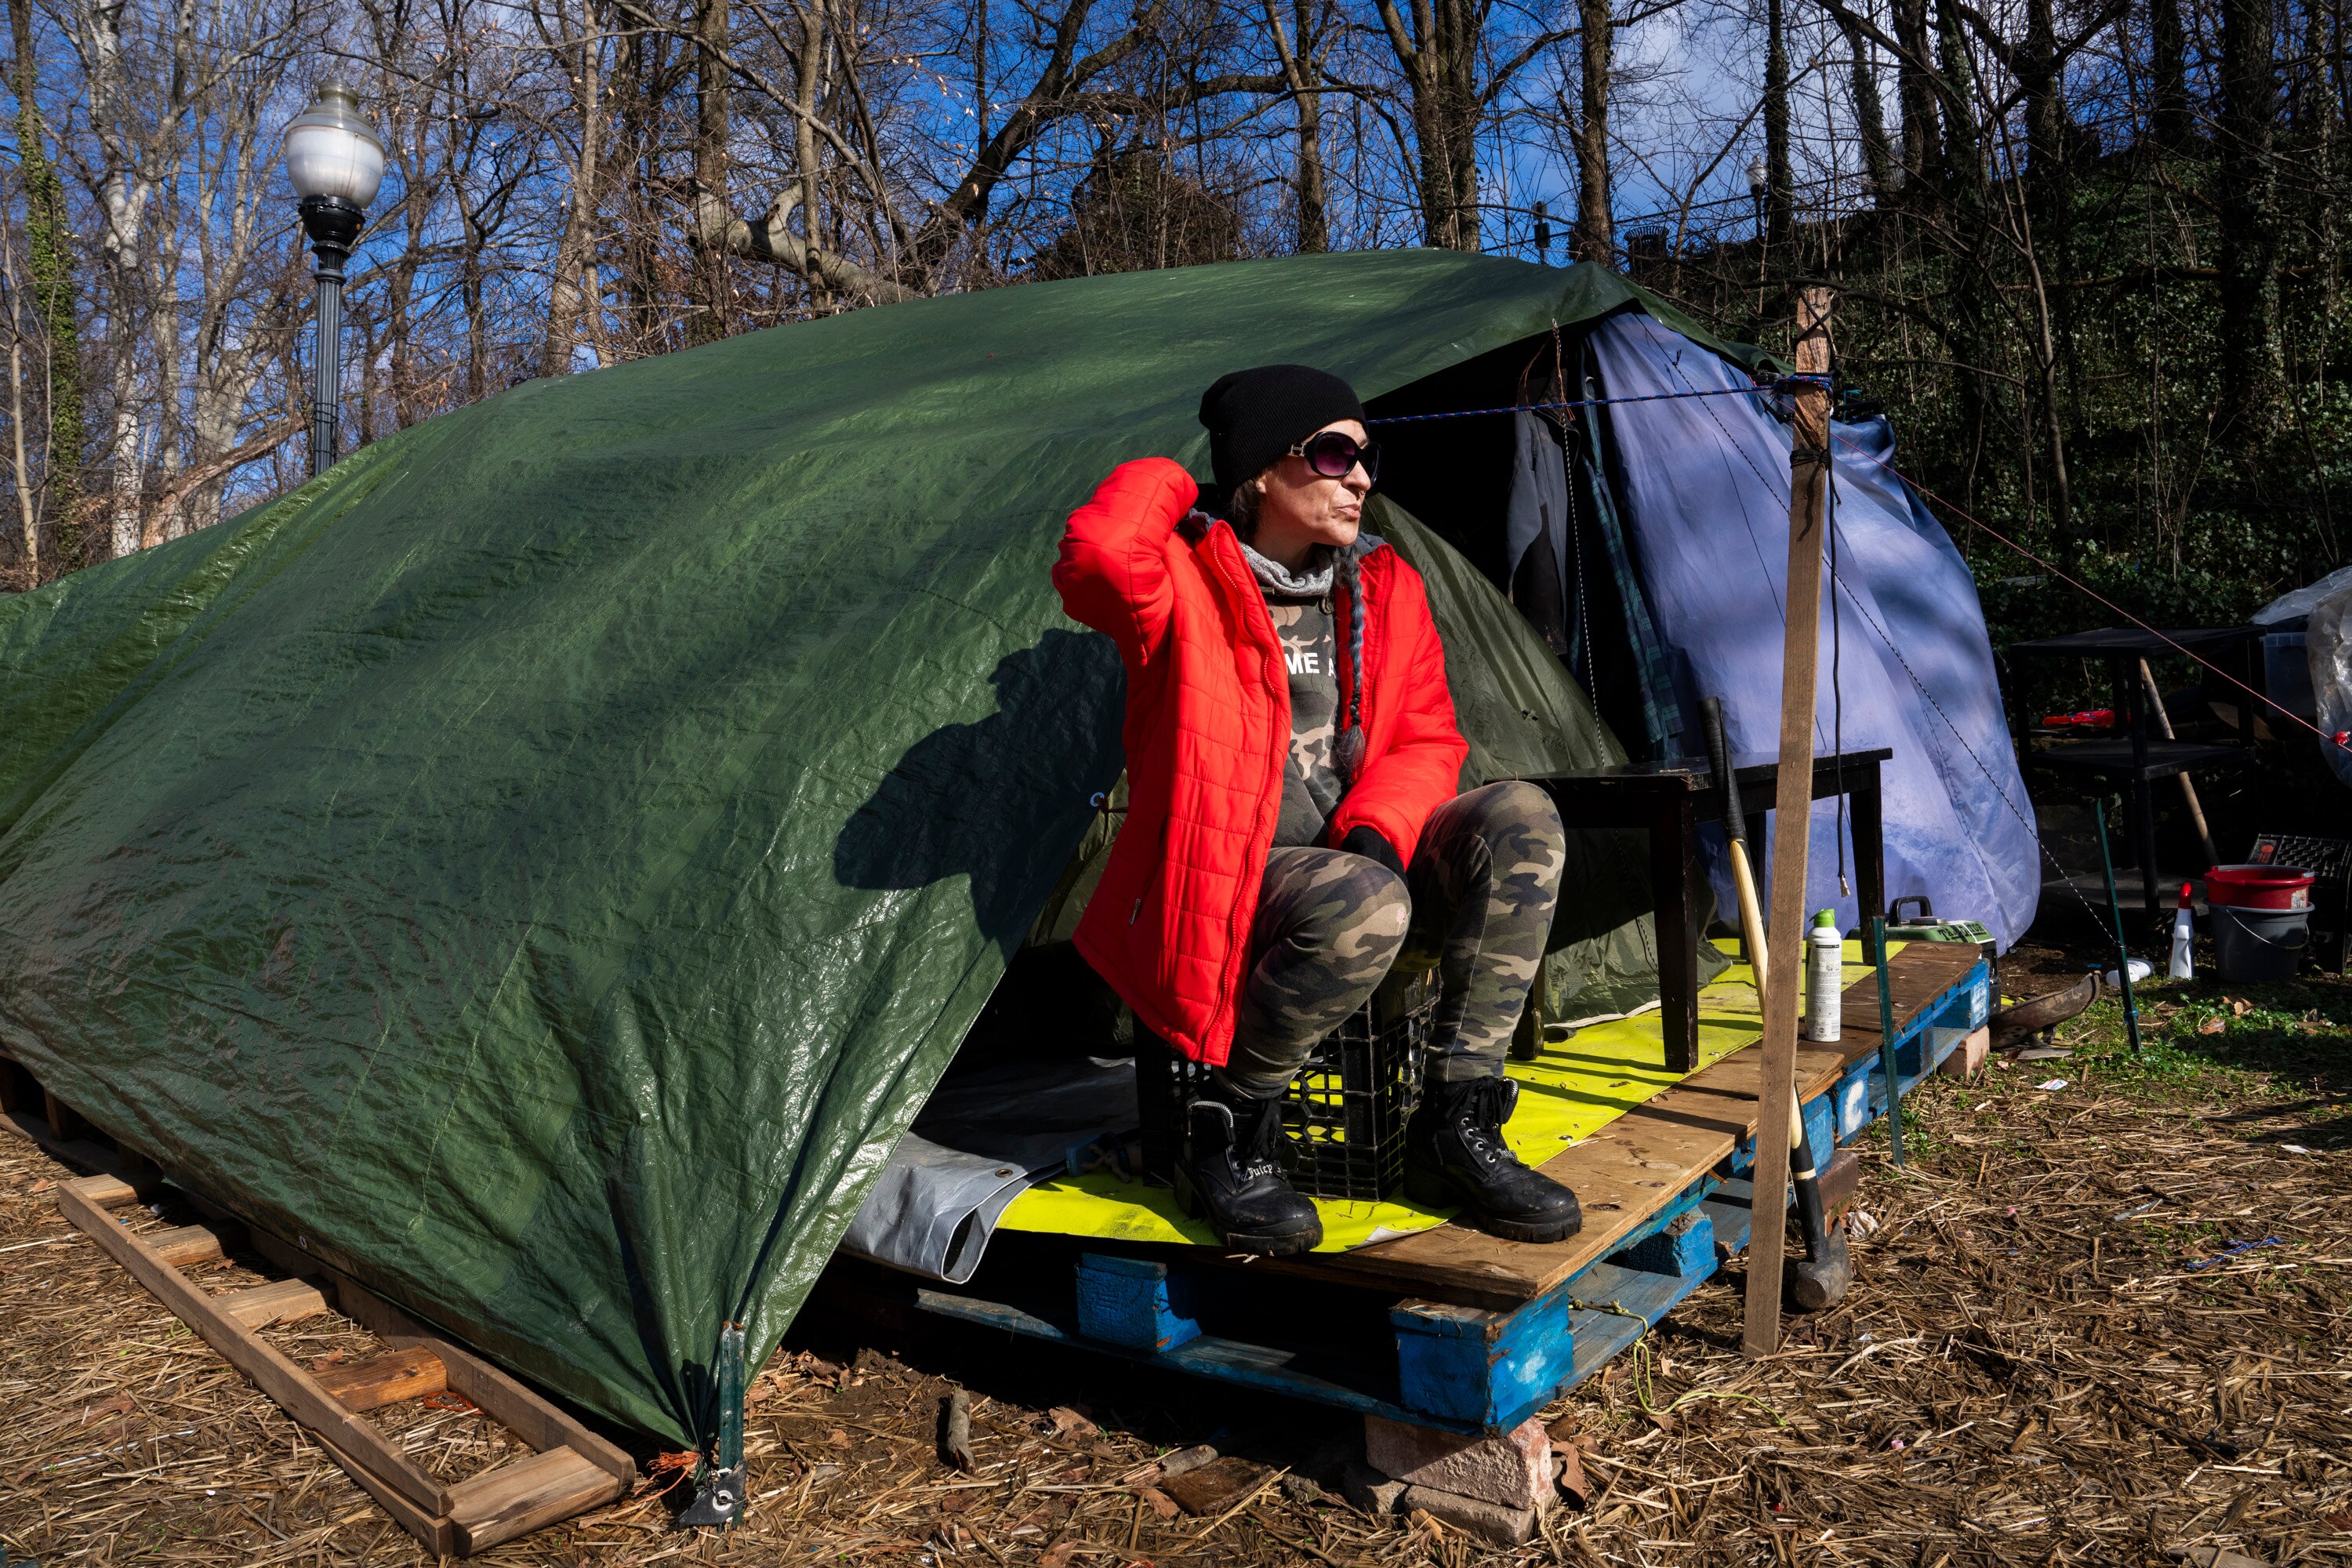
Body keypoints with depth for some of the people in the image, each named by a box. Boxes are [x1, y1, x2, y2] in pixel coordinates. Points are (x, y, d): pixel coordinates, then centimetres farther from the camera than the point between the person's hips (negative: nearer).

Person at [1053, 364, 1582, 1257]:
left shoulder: (1385, 587, 9)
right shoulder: (1188, 584, -9)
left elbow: (1426, 739, 10)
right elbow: (1096, 556, -33)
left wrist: (1375, 831, -11)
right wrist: (1163, 483, -10)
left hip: (1357, 859, 6)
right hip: (1228, 885, -6)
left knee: (1520, 819, -18)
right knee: (1367, 907, -37)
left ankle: (1457, 1129, -12)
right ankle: (1227, 1140, -12)